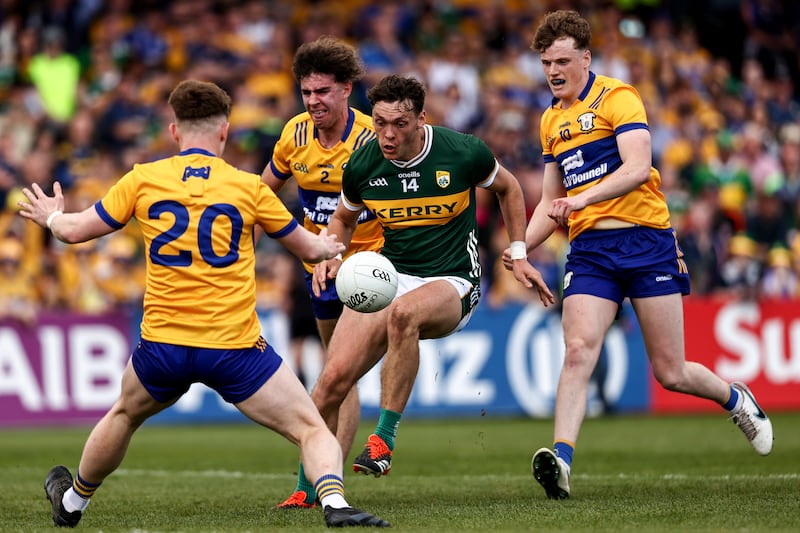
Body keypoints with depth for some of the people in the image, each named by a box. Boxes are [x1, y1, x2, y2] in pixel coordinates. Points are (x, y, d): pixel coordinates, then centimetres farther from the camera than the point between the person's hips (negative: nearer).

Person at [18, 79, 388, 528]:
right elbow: (309, 247, 11)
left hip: (162, 345, 3)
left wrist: (52, 217, 35)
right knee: (312, 429, 1)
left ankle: (73, 500, 49)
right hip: (235, 348, -3)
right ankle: (335, 503, -25)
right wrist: (330, 246, 35)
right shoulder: (248, 187, 0)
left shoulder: (143, 180, 2)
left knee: (124, 416, 31)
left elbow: (75, 230, 11)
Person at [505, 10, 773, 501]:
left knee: (671, 373, 1)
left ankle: (737, 399, 31)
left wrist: (583, 198, -32)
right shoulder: (551, 121, 17)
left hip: (645, 241, -5)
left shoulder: (617, 98, -5)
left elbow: (638, 168, -19)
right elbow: (553, 200, 25)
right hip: (589, 252, 5)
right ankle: (561, 462, -27)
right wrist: (521, 245, 8)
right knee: (578, 352, -19)